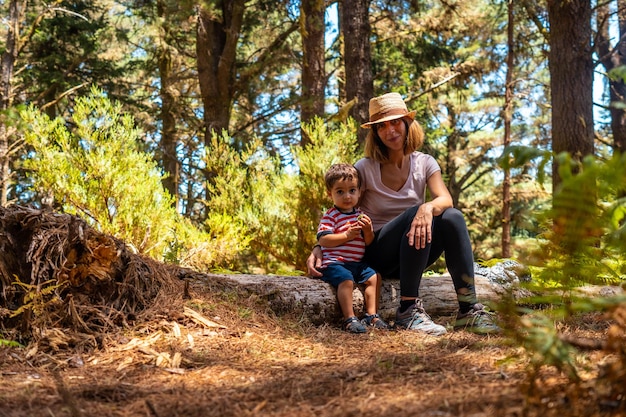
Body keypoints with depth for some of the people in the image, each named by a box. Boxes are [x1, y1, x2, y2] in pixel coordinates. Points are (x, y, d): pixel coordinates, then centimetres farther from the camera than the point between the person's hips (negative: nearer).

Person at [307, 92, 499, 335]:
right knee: (416, 214, -32)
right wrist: (318, 249, -20)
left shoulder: (424, 163, 3)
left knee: (452, 217, -26)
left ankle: (468, 309, -30)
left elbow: (445, 199, -15)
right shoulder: (365, 169, -4)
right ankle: (408, 310, -34)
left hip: (413, 253, 3)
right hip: (375, 255, -3)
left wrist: (429, 207, -39)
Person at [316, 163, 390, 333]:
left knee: (373, 277, -8)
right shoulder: (330, 216, -5)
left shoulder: (360, 215, 15)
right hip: (334, 262, -7)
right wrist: (347, 235, -22)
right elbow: (323, 240, -18)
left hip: (357, 262, 7)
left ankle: (371, 315, -4)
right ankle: (349, 319, -27)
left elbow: (368, 242, 14)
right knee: (346, 280, -30)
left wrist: (368, 230, -8)